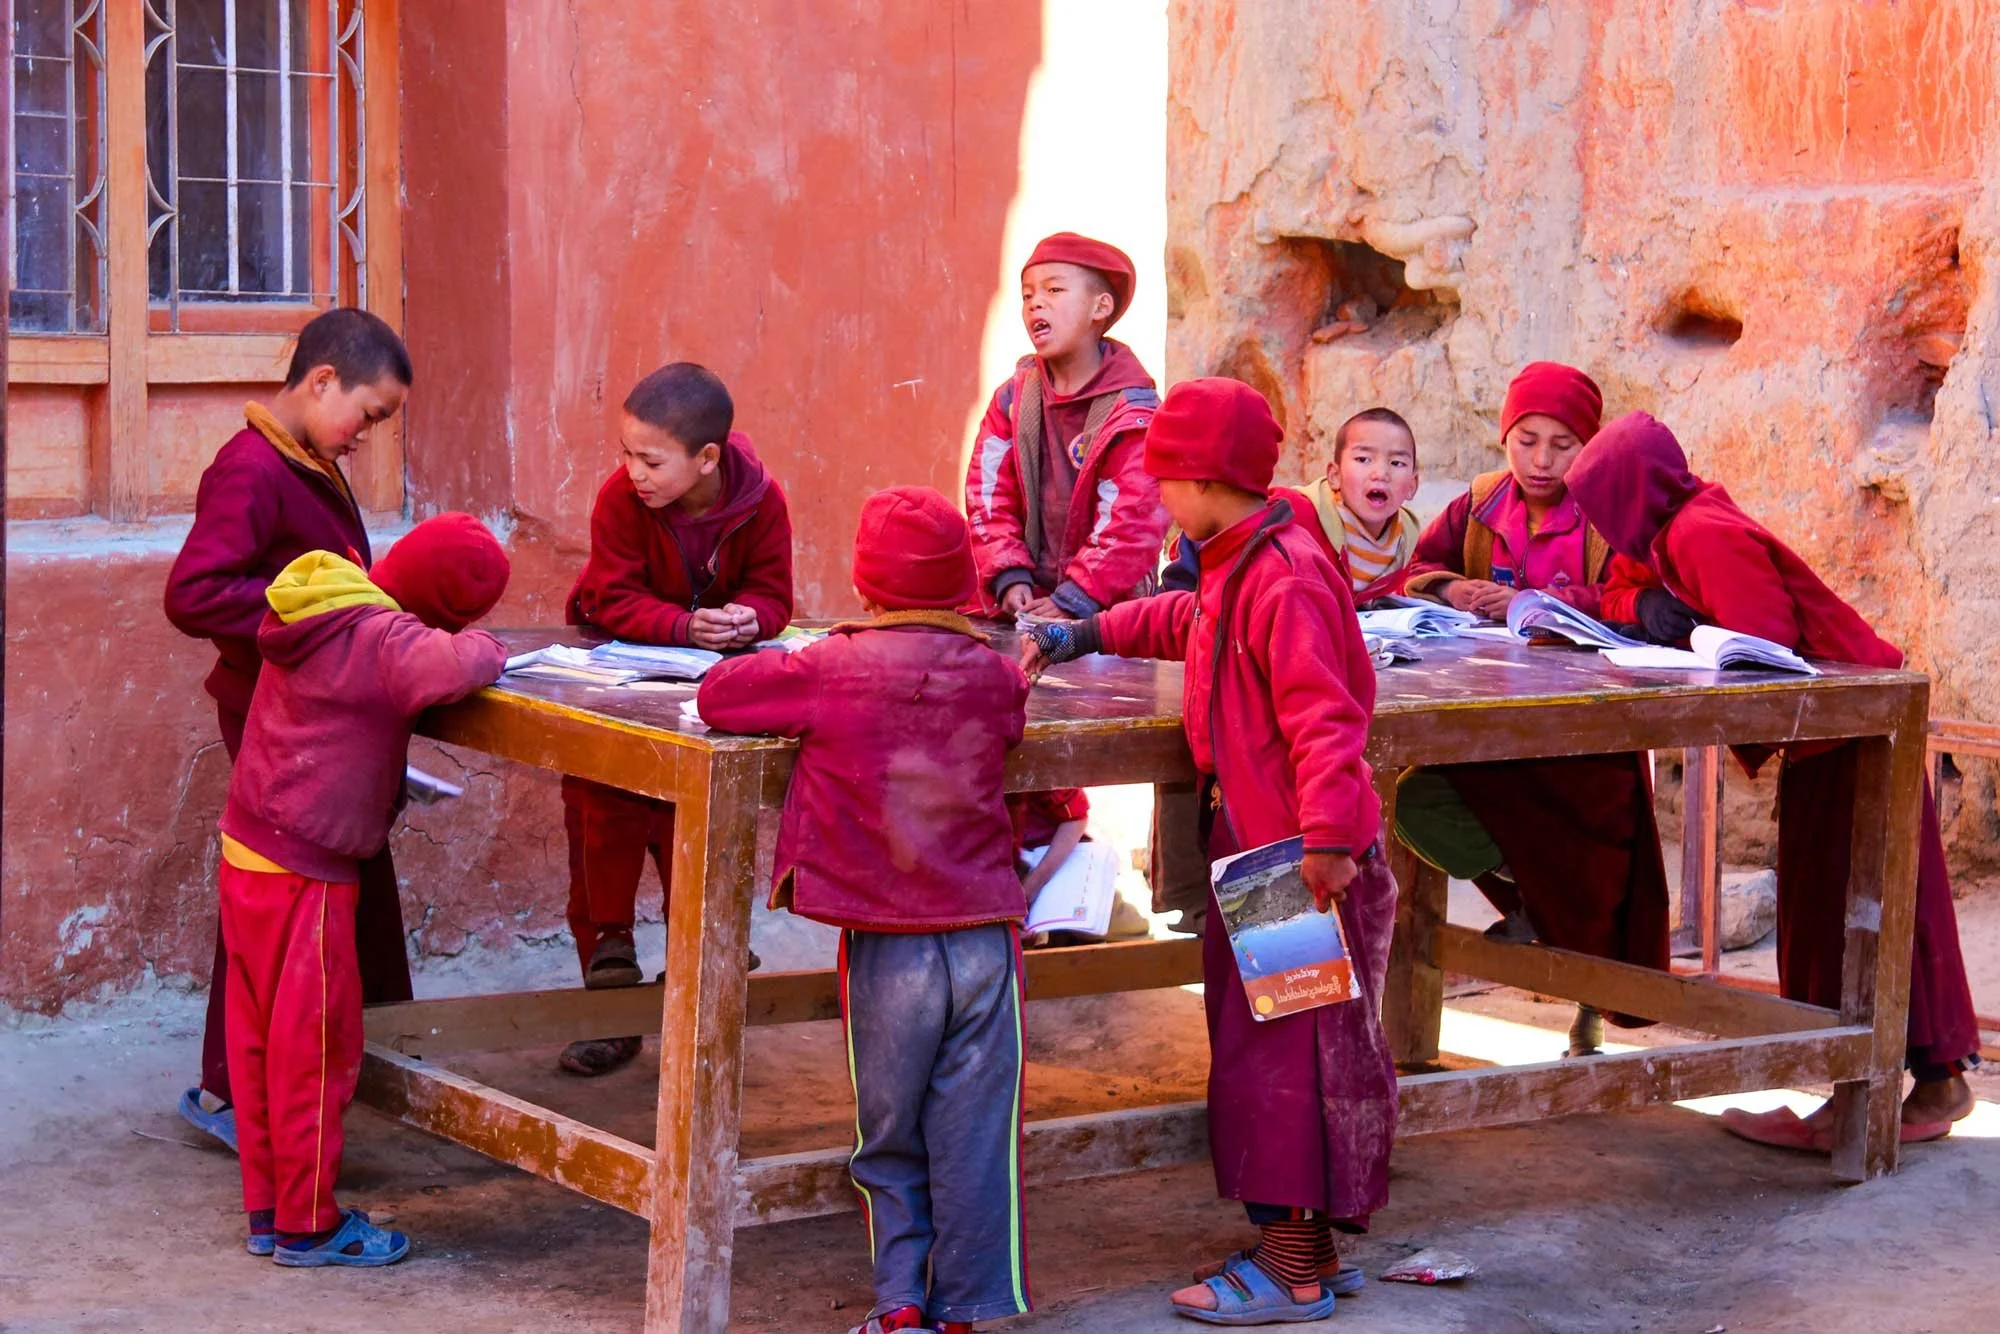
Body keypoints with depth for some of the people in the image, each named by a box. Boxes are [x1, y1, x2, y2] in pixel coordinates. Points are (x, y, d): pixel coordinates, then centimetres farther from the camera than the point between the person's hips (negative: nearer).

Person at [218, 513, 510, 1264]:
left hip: (249, 854, 9)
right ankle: (307, 1224, 11)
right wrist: (487, 650, -17)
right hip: (305, 872, -9)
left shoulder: (326, 608, 7)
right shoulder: (382, 638, -21)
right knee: (316, 1047, 2)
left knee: (261, 1041, 14)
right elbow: (453, 666, -36)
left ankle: (268, 1210, 24)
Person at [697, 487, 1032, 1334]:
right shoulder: (994, 676, 2)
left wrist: (802, 709, 14)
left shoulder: (833, 672, -8)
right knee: (974, 1144, 6)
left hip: (884, 949, -1)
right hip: (984, 941, 2)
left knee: (890, 1145, 12)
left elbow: (716, 694, -1)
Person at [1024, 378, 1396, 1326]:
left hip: (1299, 860, -10)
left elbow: (1322, 719, -29)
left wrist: (1328, 838, -34)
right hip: (1253, 843, 10)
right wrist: (1086, 635, 33)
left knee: (1291, 1051, -4)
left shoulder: (1282, 582, -22)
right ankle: (1301, 1244, 25)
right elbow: (1182, 622, 34)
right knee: (1259, 1042, 16)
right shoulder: (1234, 571, 11)